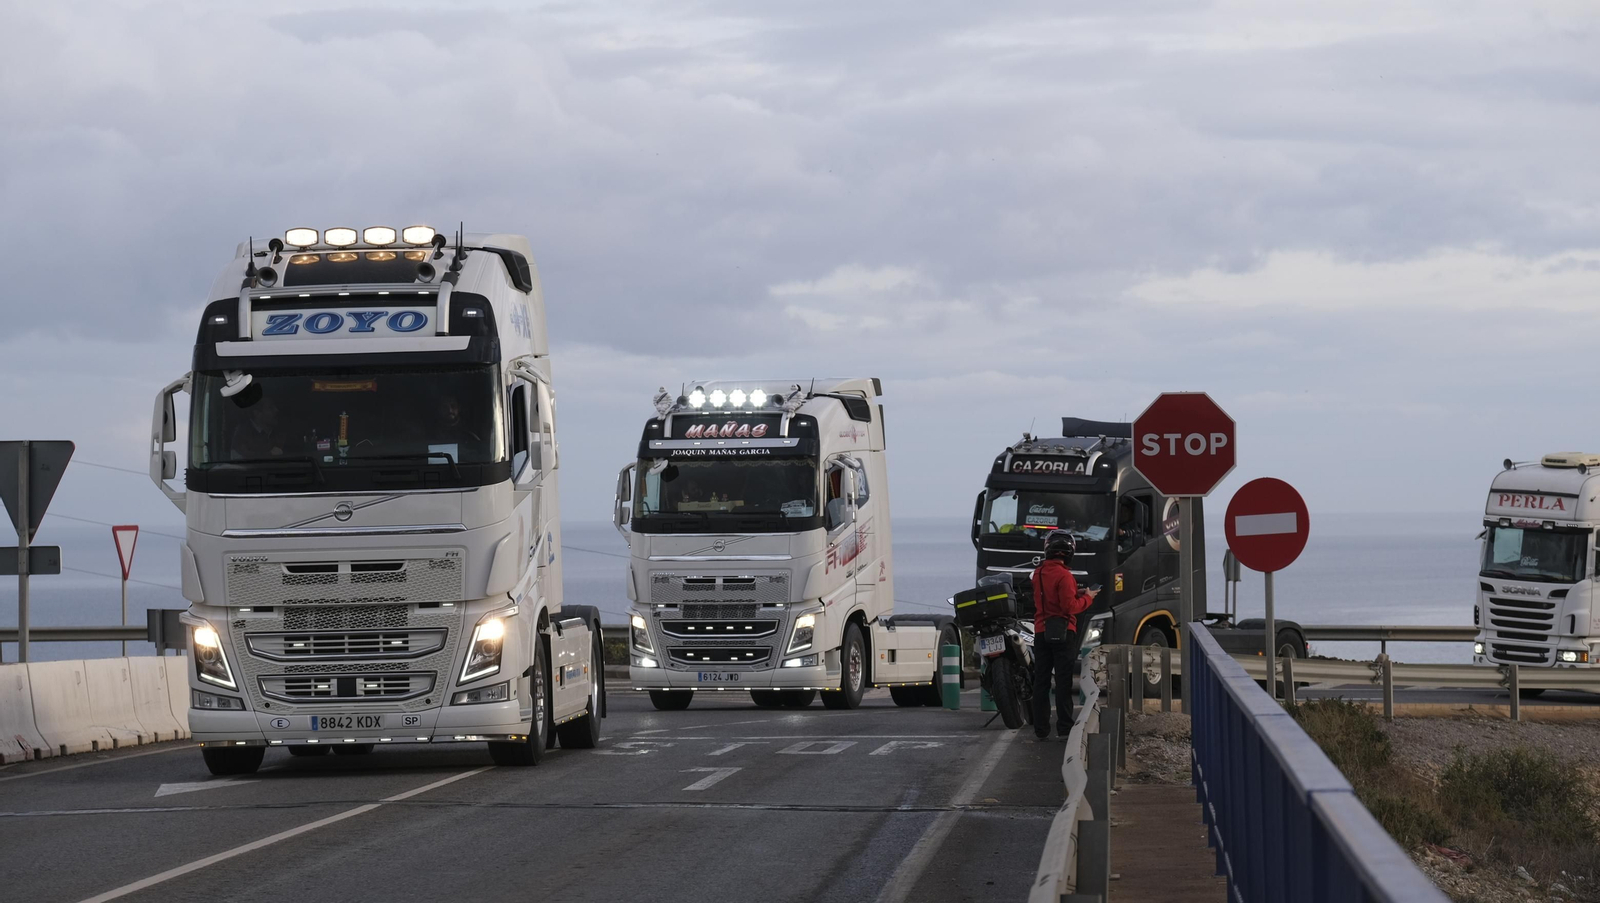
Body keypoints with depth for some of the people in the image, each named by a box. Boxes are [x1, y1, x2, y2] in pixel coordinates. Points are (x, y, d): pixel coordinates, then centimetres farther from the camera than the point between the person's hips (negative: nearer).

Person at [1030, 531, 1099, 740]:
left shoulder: (1038, 573, 9)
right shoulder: (1063, 576, -15)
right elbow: (1070, 607, -18)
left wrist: (1076, 594, 12)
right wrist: (1087, 598, -3)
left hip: (1041, 632, 6)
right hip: (1063, 633, -6)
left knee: (1041, 681, 7)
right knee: (1063, 681, -2)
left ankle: (1041, 728, 7)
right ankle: (1064, 728, -4)